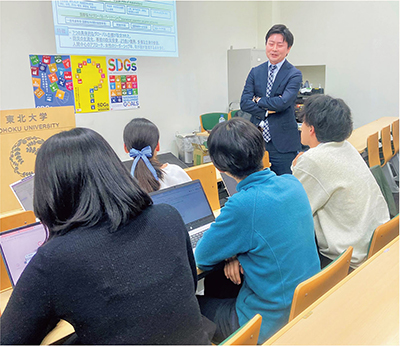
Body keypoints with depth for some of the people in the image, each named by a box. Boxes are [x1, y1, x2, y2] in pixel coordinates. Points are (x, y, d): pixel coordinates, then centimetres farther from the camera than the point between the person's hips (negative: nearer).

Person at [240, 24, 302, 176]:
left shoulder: (294, 74, -4)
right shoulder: (255, 72, 9)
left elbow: (283, 102, -19)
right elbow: (244, 102, 0)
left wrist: (258, 100, -5)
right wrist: (266, 111, -11)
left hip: (282, 145, -4)